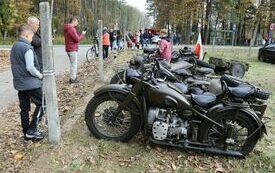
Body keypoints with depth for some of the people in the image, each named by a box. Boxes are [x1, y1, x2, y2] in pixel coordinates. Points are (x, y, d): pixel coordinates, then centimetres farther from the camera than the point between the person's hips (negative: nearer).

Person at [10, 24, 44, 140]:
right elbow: (30, 67, -23)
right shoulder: (27, 48, -16)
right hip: (30, 83, -8)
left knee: (24, 109, 13)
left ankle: (27, 132, 21)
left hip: (19, 83, 9)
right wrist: (40, 75, -8)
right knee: (42, 104, 5)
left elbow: (16, 65, 16)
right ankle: (32, 130, 3)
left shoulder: (14, 47, 12)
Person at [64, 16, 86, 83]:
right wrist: (82, 34, -5)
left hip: (69, 49, 10)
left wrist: (81, 35, 7)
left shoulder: (67, 29, 16)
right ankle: (73, 79, 1)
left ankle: (73, 77, 23)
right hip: (73, 49, -10)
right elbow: (77, 39, -18)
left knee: (73, 64, 17)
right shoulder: (72, 29, -16)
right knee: (74, 64, -4)